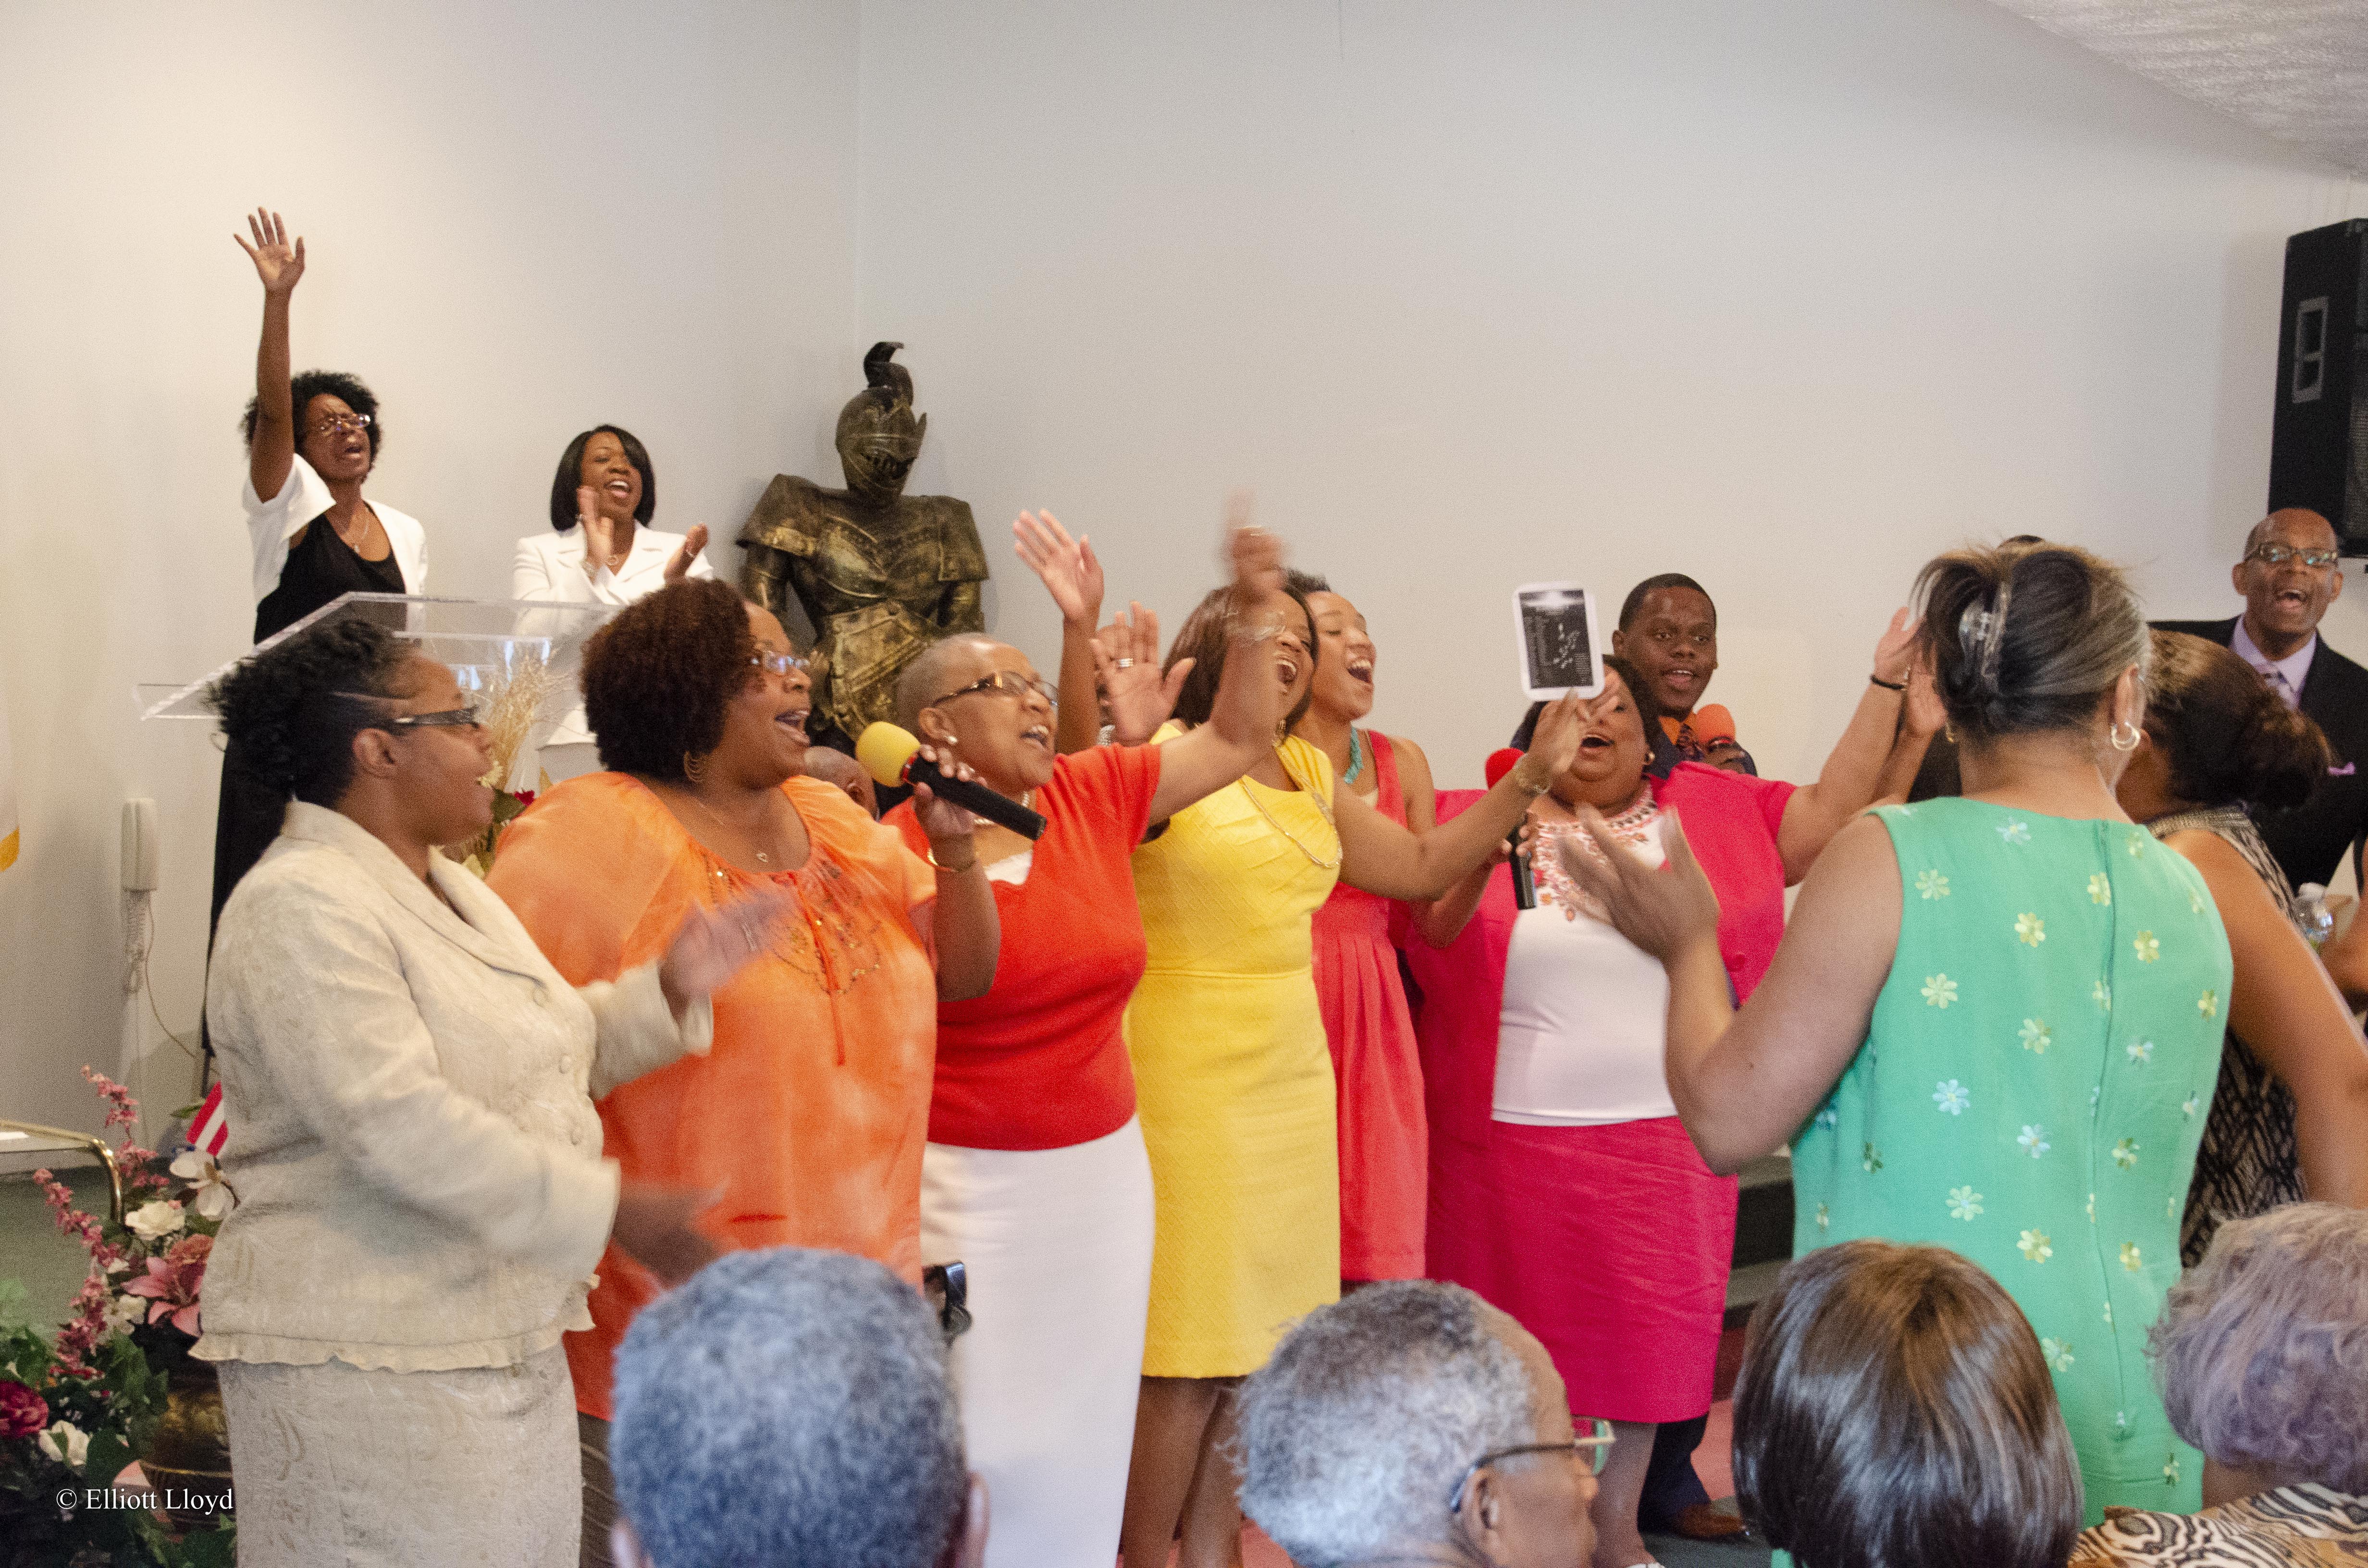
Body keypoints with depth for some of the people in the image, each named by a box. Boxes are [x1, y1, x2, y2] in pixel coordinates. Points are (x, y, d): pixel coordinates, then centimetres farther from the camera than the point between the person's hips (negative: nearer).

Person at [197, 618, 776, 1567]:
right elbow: (401, 1124, -24)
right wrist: (610, 1210, -24)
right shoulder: (301, 908, -16)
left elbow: (545, 1058, 22)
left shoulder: (452, 889, 16)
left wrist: (666, 988, 6)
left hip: (509, 1340, 9)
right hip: (366, 1364, -9)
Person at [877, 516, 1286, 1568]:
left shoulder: (1094, 796, 4)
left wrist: (1256, 611, -1)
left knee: (1085, 1439, 11)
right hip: (959, 1183, -5)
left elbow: (1238, 741, 9)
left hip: (1100, 1169, 5)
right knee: (971, 1447, -2)